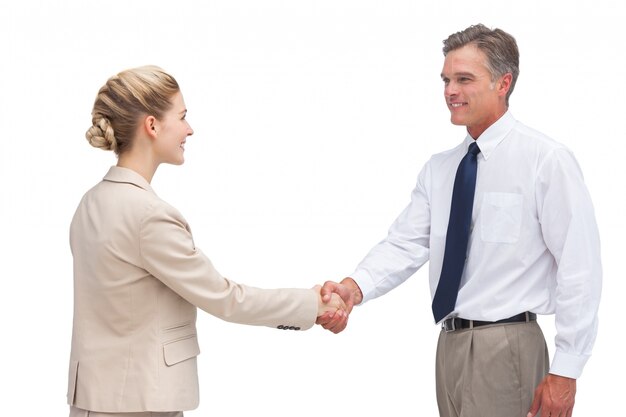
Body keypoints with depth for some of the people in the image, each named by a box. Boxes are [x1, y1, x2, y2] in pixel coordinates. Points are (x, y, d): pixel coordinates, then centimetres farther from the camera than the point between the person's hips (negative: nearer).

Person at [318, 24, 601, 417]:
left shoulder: (547, 160, -10)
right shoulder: (439, 169, 10)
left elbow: (579, 268, -12)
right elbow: (406, 244, 1)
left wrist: (565, 371, -14)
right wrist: (355, 287, -20)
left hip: (506, 349, -6)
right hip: (450, 342, 6)